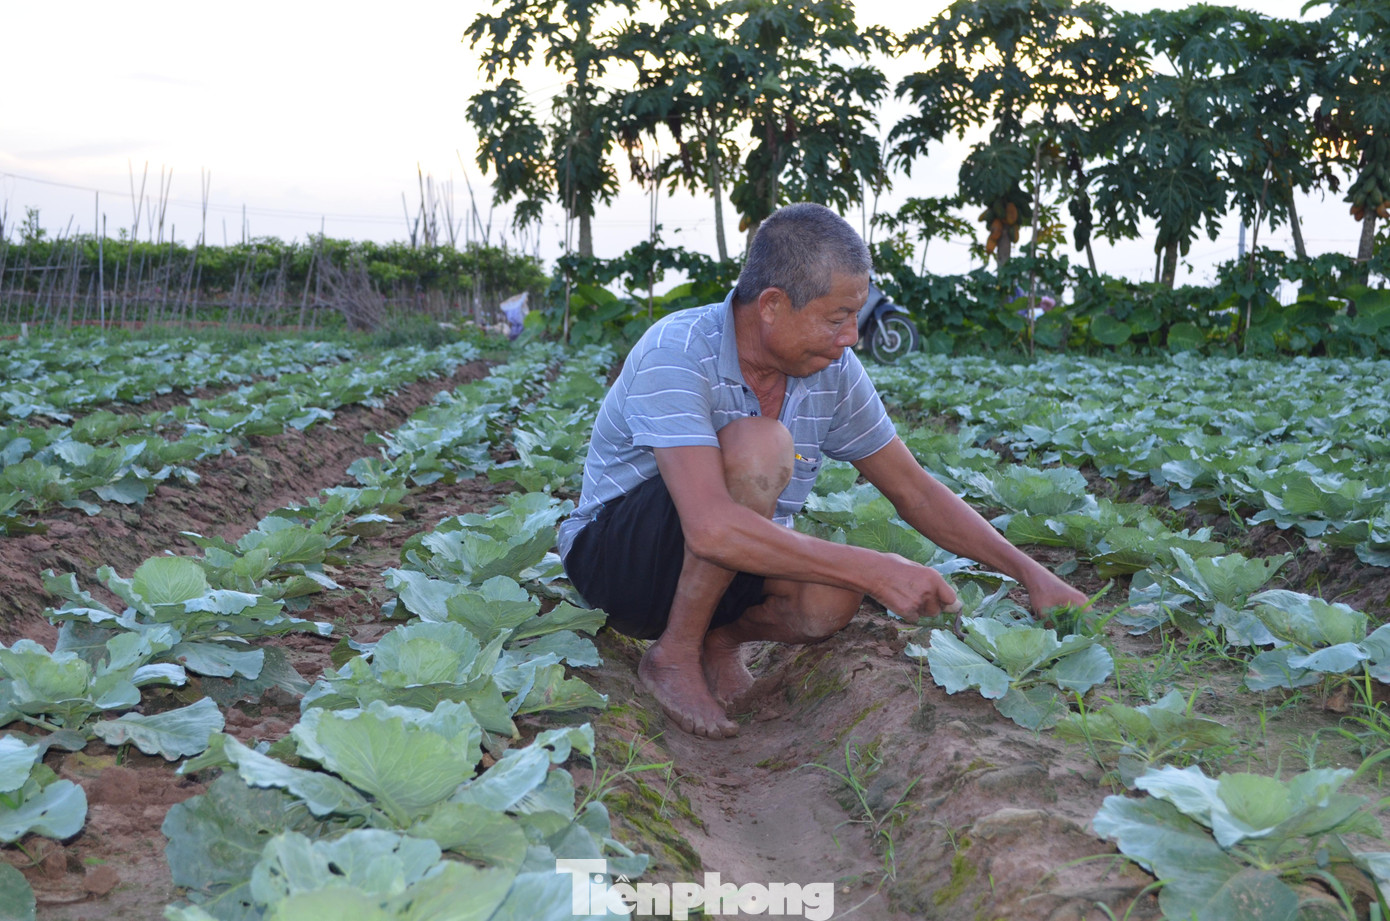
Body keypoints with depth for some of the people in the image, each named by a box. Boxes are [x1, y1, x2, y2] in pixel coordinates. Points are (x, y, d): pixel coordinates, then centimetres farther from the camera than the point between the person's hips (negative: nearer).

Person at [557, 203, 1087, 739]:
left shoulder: (833, 372, -7)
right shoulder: (677, 354, -28)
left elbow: (917, 494, 3)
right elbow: (711, 528, -40)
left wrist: (1030, 573, -4)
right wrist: (876, 571, -39)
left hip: (731, 571, 5)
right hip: (615, 555, -5)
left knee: (831, 600, -29)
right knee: (759, 446, -32)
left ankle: (721, 635, 3)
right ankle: (675, 653, -15)